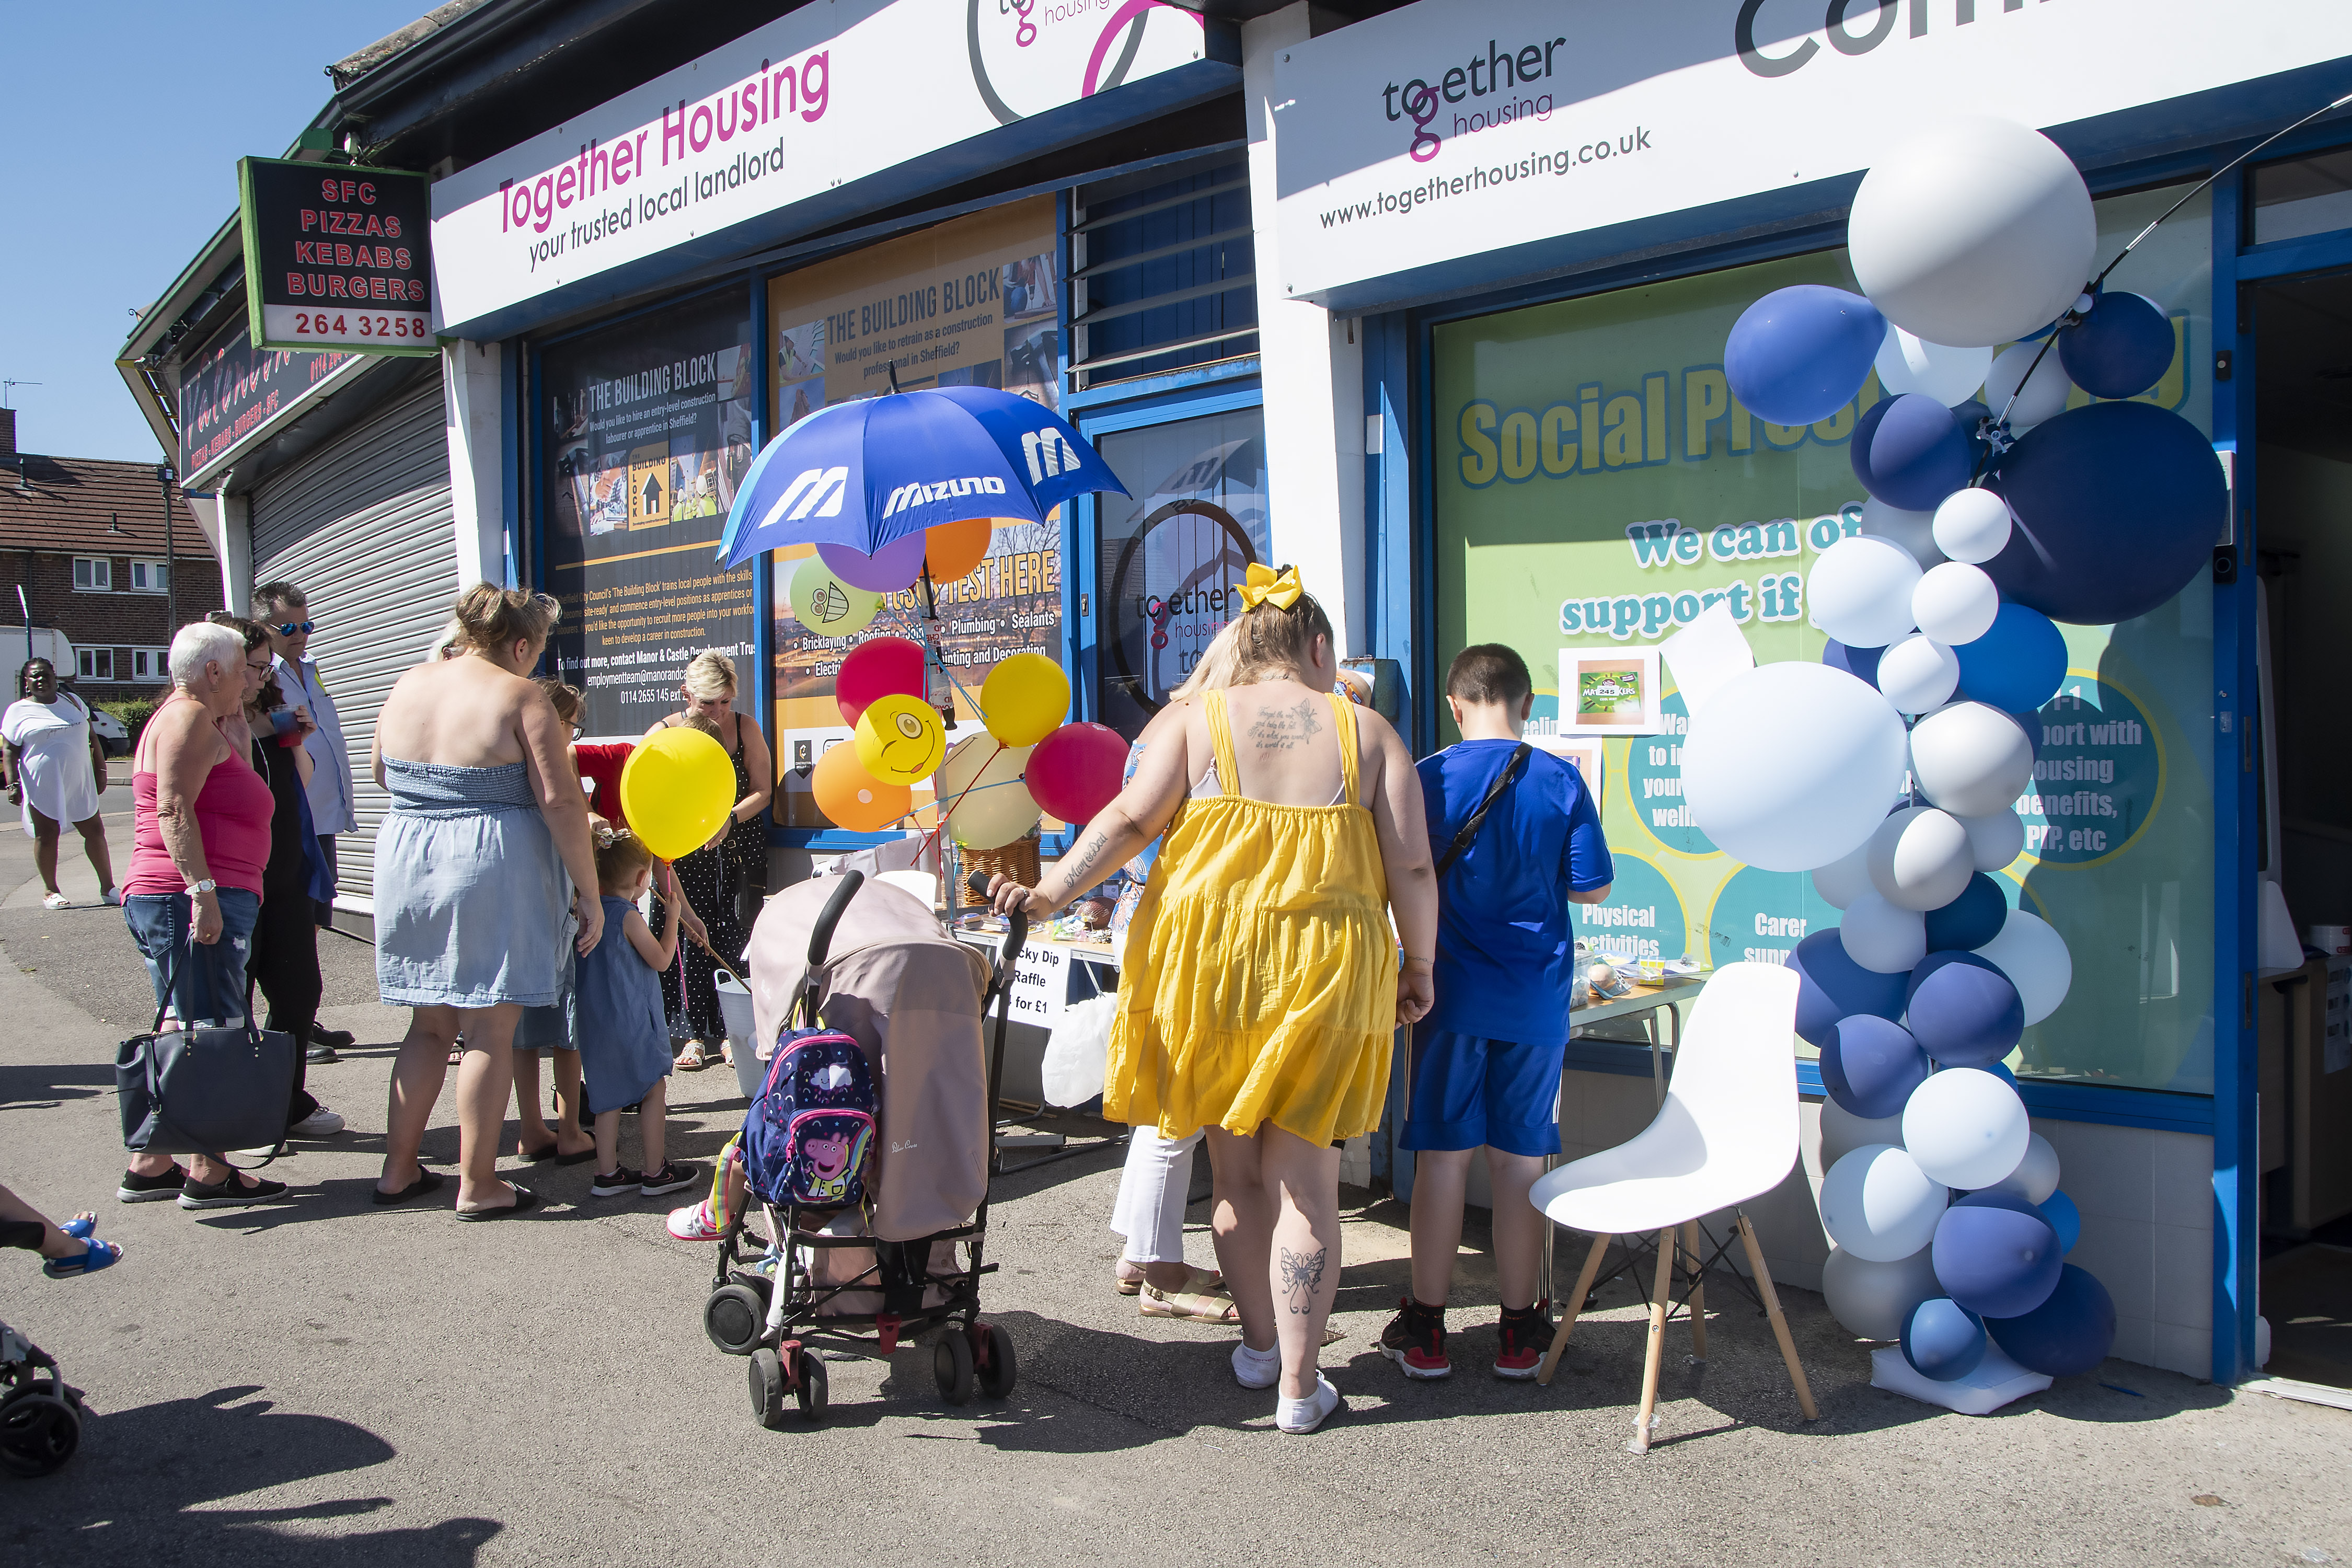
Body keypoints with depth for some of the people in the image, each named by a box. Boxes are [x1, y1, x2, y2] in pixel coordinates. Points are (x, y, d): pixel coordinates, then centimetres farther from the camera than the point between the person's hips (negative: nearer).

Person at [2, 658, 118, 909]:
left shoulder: (72, 701, 12)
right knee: (46, 836, 2)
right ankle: (50, 891, 14)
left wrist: (100, 770, 11)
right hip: (41, 785, -3)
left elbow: (92, 738, 16)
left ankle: (108, 887, 11)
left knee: (95, 831, 3)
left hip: (79, 782, 3)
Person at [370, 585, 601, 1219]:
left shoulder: (409, 685, 8)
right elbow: (559, 802, -15)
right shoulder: (521, 698, -10)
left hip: (405, 863, 6)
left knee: (430, 1026, 18)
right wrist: (587, 893, -11)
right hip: (494, 873, -6)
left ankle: (398, 1168, 23)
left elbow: (379, 768, 23)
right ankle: (478, 1185, 8)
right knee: (491, 1032, 3)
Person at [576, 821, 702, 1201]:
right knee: (654, 1089, 5)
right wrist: (672, 919, 1)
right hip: (631, 1020, -7)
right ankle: (656, 1172, 10)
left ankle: (608, 1173, 17)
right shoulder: (629, 916, -16)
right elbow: (661, 960, -9)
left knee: (609, 1095, 13)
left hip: (595, 1021, 7)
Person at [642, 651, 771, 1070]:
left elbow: (763, 791, 2)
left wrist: (728, 820, -15)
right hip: (684, 854, 0)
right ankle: (696, 1035, 7)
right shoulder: (663, 734, -2)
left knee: (733, 937, -6)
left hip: (736, 847, 0)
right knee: (690, 936, -3)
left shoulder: (745, 729, 2)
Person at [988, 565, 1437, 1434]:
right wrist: (1418, 967, 9)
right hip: (1325, 969, -1)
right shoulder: (1366, 731, 3)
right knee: (1304, 1178, 6)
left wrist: (1052, 890, -9)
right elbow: (1412, 867, -1)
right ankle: (1299, 1386, 12)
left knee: (1236, 1166, 16)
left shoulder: (1202, 720, 4)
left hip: (1210, 956, 1)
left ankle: (1259, 1345, 32)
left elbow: (1131, 818, -8)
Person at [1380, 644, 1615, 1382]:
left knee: (1441, 1156, 6)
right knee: (1521, 1160, 9)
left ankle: (1425, 1328, 15)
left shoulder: (1426, 780, -5)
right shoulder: (1561, 781, -4)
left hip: (1452, 995, -1)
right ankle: (1519, 1332, 19)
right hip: (1537, 1001, 1)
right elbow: (1593, 887, 1)